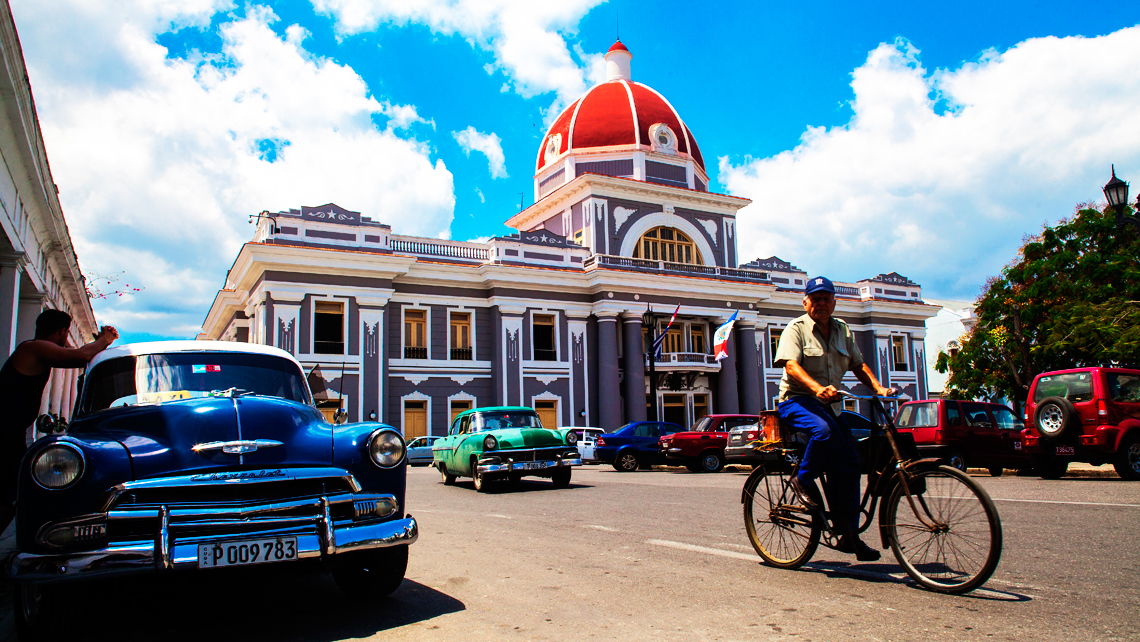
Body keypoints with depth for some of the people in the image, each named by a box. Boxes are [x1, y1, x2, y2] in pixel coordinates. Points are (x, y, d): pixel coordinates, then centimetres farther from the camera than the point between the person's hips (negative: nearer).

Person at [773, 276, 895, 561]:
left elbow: (858, 364, 19)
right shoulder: (796, 329, -6)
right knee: (825, 431, -37)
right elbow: (790, 365, -20)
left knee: (849, 464, -4)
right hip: (798, 401, -6)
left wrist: (878, 388, 1)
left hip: (831, 405, 6)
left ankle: (849, 534, 5)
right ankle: (803, 480, -10)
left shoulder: (843, 331, 15)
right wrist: (817, 388, -38)